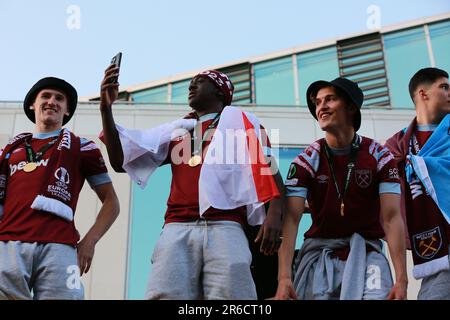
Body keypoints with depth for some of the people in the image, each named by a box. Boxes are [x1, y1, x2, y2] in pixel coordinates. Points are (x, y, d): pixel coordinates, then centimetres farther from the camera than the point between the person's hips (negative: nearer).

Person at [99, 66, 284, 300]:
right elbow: (120, 161, 25)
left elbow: (269, 167, 8)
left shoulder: (241, 121, 20)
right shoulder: (174, 130, 28)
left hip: (225, 226, -2)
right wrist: (106, 108, 15)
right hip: (177, 228, 3)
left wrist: (274, 213, -11)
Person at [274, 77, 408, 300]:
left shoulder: (380, 158, -3)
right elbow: (291, 219, -14)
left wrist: (401, 280, -22)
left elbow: (392, 217, -11)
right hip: (320, 249, 1)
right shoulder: (306, 161, -4)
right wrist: (284, 277, -27)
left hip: (365, 250, 0)